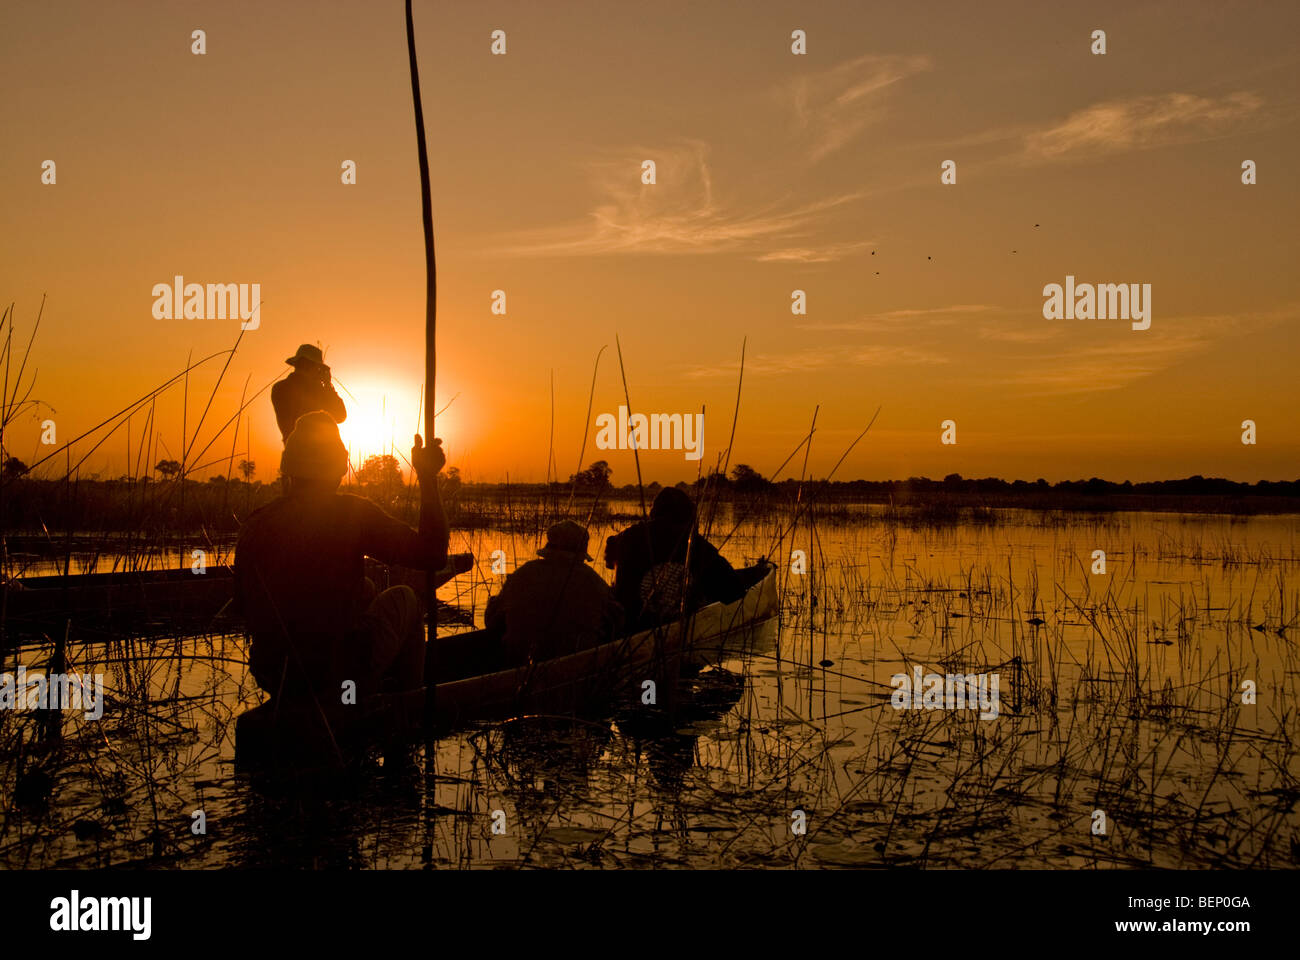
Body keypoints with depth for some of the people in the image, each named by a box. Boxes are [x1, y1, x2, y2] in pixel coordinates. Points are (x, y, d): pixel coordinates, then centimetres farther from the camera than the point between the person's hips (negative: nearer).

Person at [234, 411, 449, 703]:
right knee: (403, 597, 23)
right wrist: (428, 477, -3)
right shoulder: (352, 513, -15)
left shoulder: (253, 524, -3)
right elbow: (433, 556, -11)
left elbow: (242, 598, 8)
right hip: (341, 678, -5)